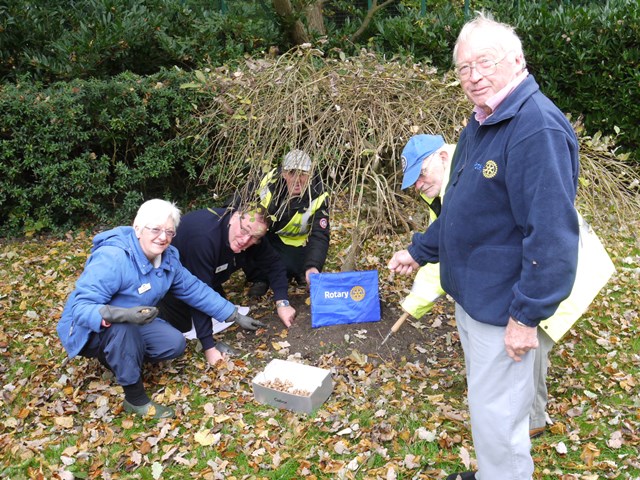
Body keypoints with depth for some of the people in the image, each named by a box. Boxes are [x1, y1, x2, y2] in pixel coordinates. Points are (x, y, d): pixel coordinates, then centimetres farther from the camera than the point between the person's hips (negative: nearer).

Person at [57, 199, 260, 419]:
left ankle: (115, 357, 12)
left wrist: (233, 314, 2)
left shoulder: (167, 257, -7)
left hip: (131, 326, 7)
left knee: (175, 343, -10)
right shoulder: (112, 258, -32)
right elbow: (81, 308, -36)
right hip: (88, 329, -7)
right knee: (122, 328, -38)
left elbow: (195, 289, 3)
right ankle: (135, 399, -19)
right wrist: (124, 315, -54)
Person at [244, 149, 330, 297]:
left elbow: (319, 236, -30)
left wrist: (312, 266, -46)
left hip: (292, 243, -2)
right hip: (263, 233, 2)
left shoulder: (317, 198, -26)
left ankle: (300, 272, 10)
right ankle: (259, 278, -2)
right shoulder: (268, 181, -21)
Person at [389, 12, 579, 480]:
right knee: (486, 398, 25)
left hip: (503, 305, -10)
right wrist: (420, 250, 19)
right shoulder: (481, 123, 8)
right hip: (470, 292, 10)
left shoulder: (538, 128, -24)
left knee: (496, 411, 6)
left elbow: (551, 234, -27)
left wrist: (527, 315, -25)